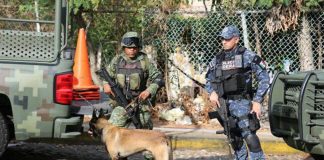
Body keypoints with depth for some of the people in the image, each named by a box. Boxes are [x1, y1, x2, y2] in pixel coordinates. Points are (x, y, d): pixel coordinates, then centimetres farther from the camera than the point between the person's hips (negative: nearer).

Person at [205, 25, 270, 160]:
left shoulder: (248, 56, -5)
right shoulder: (217, 59, 9)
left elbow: (264, 78, -5)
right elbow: (209, 80, 18)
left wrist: (257, 101, -11)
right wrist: (212, 92, -4)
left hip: (242, 103, -5)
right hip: (225, 104, 5)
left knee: (249, 136, -16)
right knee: (235, 139, 11)